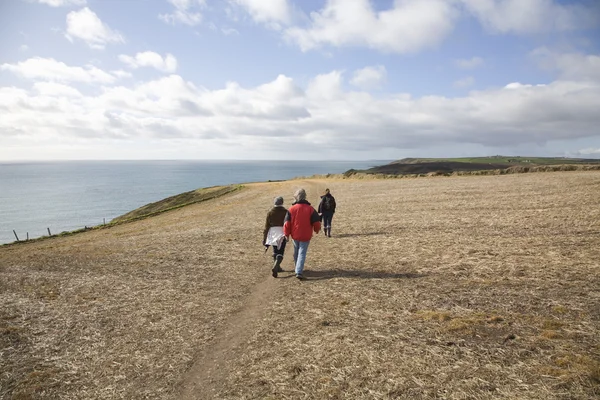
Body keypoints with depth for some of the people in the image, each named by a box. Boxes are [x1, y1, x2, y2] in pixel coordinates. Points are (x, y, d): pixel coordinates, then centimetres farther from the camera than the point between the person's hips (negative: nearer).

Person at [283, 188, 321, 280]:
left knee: (296, 252, 21)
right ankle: (299, 272, -12)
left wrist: (286, 234, 5)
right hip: (306, 236, -2)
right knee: (302, 253, -1)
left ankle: (298, 268, 38)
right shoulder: (310, 209, -8)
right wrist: (316, 230, 15)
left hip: (295, 235, 2)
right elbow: (316, 222, -6)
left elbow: (287, 223, -6)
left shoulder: (291, 209, -5)